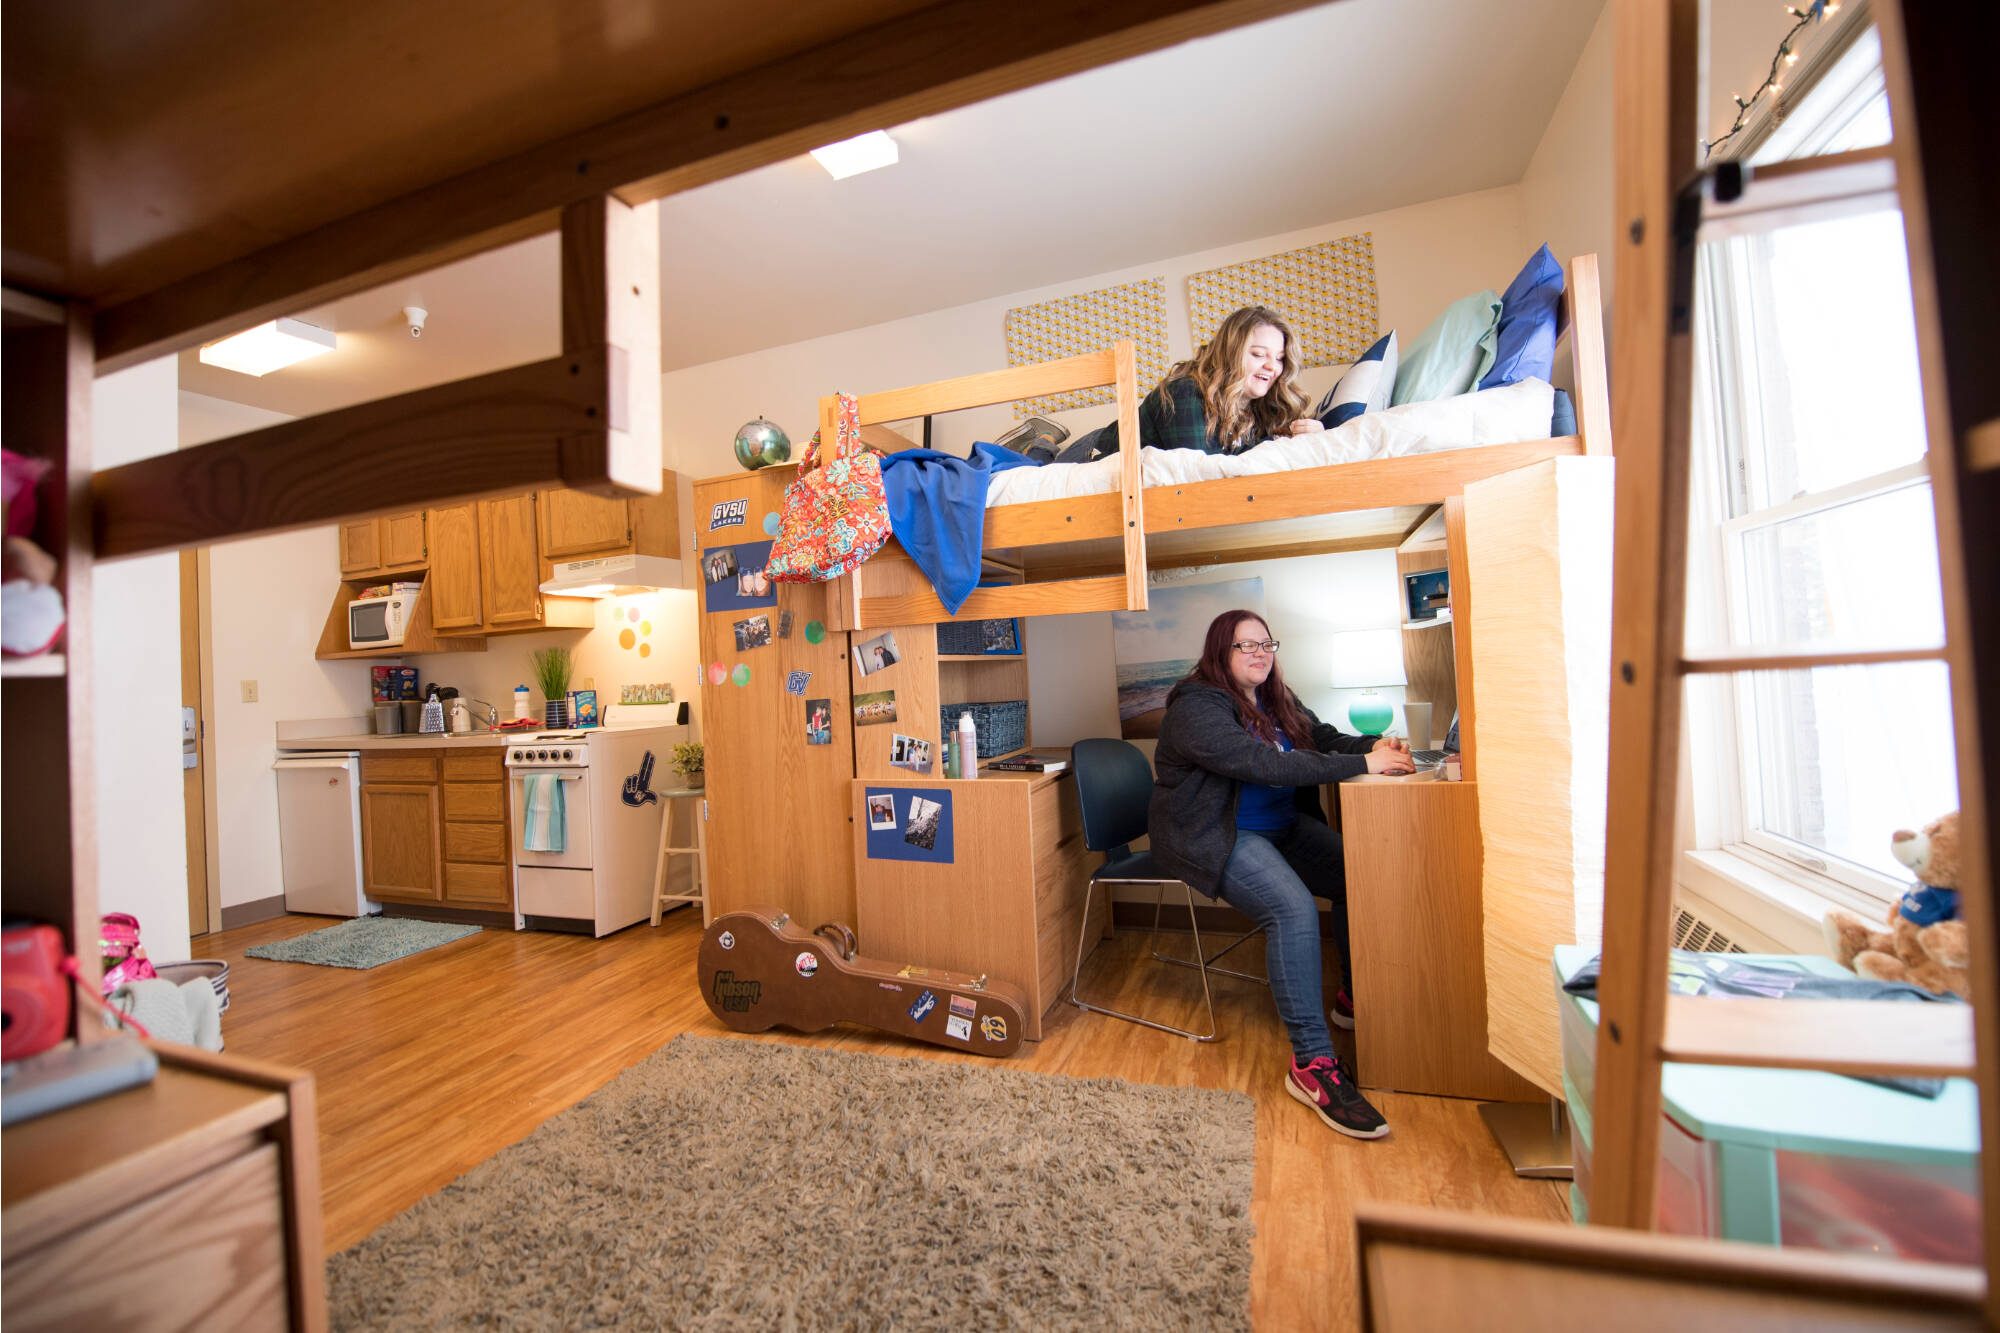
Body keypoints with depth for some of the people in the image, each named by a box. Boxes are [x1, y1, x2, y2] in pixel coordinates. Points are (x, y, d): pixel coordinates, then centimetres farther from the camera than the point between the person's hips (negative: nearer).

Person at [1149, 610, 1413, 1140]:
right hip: (1213, 837, -8)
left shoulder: (1277, 703, 11)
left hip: (1280, 827, 9)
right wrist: (1362, 765, -25)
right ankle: (1312, 1063, -18)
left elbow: (1325, 738, 13)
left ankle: (1354, 997, 15)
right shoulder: (1196, 706, -18)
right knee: (1294, 907, -28)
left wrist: (1374, 746, -10)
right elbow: (1263, 764, -27)